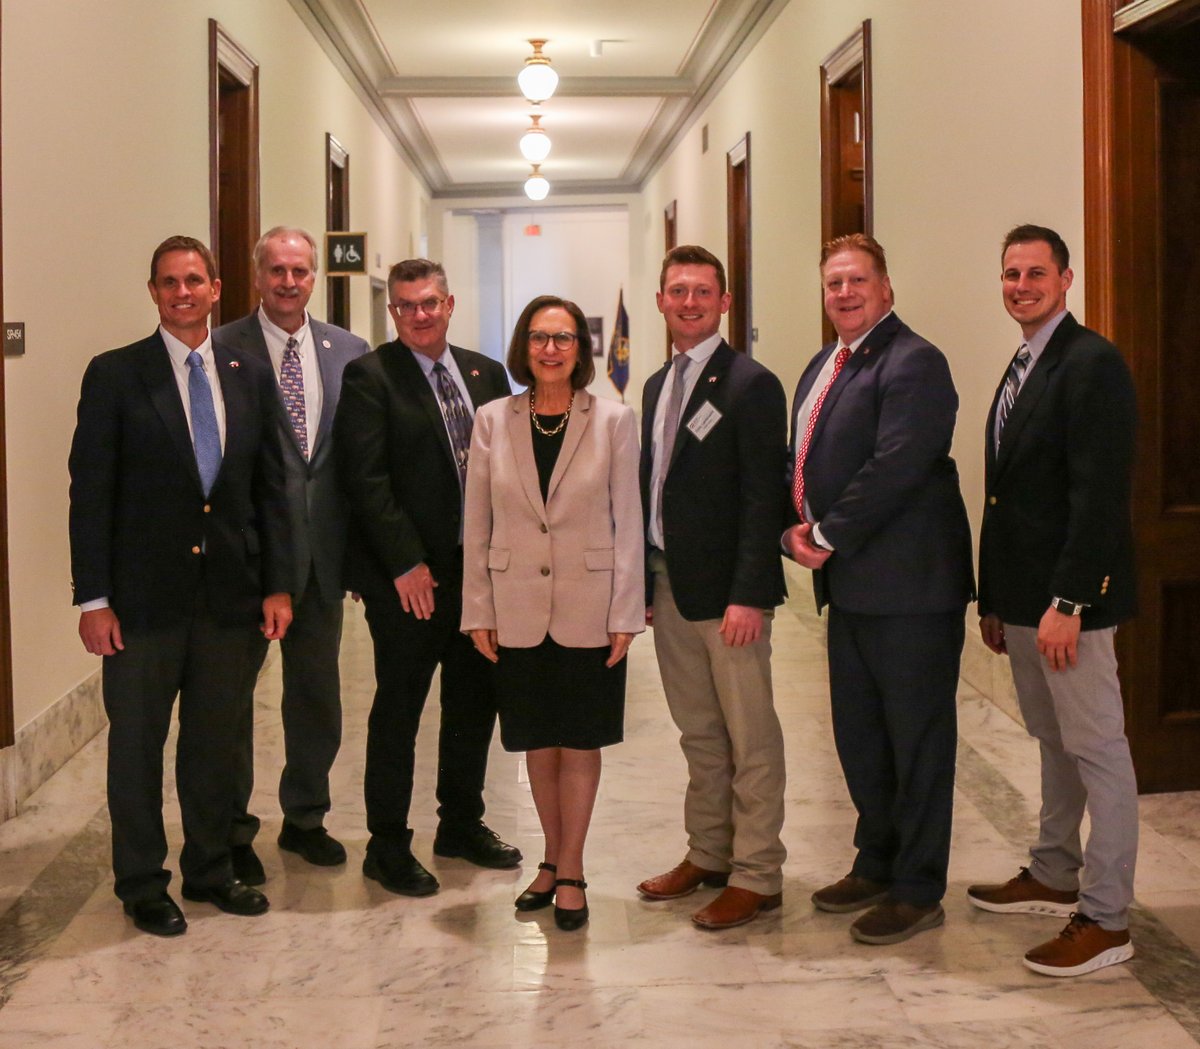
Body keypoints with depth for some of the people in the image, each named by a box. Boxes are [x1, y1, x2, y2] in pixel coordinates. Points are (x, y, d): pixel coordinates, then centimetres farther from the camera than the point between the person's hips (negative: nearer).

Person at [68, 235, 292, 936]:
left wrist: (277, 584, 5)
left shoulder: (250, 378, 7)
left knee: (217, 742, 13)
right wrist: (93, 597, -10)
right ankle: (143, 885, 22)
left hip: (229, 595, 3)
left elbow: (270, 489, 10)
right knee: (137, 744, 8)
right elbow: (91, 491, -6)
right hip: (145, 596, -3)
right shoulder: (115, 375, -4)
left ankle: (211, 870, 29)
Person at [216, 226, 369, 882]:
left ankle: (305, 817, 32)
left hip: (322, 549, 4)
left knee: (316, 691, 15)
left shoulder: (348, 352, 6)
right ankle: (231, 829, 22)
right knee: (233, 690, 7)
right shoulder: (223, 349, -7)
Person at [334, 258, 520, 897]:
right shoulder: (370, 377, -6)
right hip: (408, 576, -6)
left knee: (475, 700, 14)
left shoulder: (486, 375, 11)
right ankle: (388, 846, 13)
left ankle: (462, 824, 31)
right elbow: (366, 479, -13)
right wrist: (406, 564, -16)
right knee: (399, 707, 2)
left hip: (478, 567, 6)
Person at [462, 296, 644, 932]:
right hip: (518, 609, 2)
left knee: (580, 741, 5)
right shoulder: (493, 421, 2)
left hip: (588, 609, -2)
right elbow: (477, 523, 4)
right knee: (537, 740, 11)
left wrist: (626, 614, -6)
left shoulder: (613, 421, -2)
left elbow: (628, 521, -2)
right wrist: (478, 611, 1)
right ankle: (554, 861, 27)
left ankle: (570, 873, 16)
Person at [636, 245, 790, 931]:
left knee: (750, 739, 2)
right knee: (698, 735, 17)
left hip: (728, 592, -7)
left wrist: (748, 595, -20)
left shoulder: (751, 385, -10)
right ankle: (708, 855, 29)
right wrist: (646, 583, 9)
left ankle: (757, 875, 11)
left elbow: (763, 498, -15)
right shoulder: (658, 386, 14)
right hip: (669, 587, 8)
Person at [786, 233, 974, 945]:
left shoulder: (913, 363, -14)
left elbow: (895, 467, -23)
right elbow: (804, 462, 18)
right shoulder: (824, 367, 16)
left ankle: (918, 891, 14)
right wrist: (798, 529, -1)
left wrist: (829, 536, -15)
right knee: (858, 735, 18)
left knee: (917, 739, 3)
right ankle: (876, 865, 34)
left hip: (909, 586, -9)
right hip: (850, 585, 9)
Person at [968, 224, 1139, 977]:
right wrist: (994, 599, 15)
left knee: (1097, 751, -1)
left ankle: (1106, 918, 5)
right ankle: (1054, 877, 32)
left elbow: (1100, 495, -20)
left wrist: (1065, 603, -23)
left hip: (1068, 601, -9)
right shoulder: (1020, 371, 15)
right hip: (1021, 597, 9)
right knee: (1053, 744, 19)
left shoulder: (1093, 364, -14)